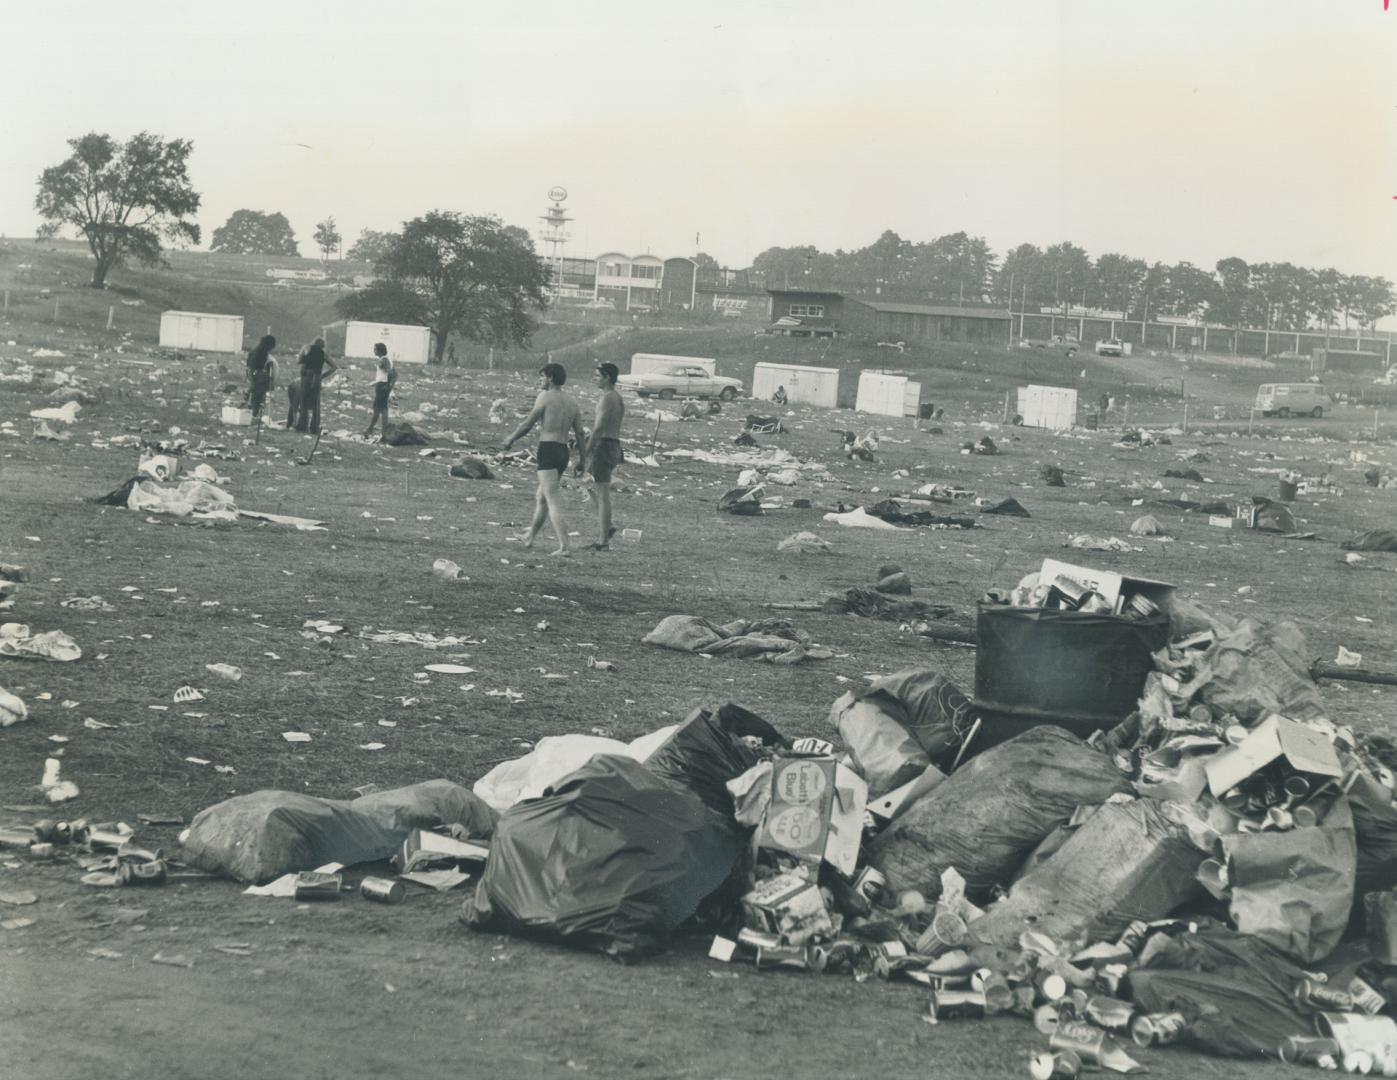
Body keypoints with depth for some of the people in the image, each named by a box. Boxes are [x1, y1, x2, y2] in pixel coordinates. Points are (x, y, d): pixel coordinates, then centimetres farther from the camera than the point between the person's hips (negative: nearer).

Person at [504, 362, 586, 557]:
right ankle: (529, 537, 35)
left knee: (553, 501, -12)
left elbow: (527, 425, -5)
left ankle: (564, 546, -21)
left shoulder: (545, 397, -6)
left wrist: (510, 440, 9)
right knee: (540, 498, 23)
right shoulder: (572, 402, 13)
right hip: (564, 451, 8)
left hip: (547, 449, -8)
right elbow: (580, 433, 10)